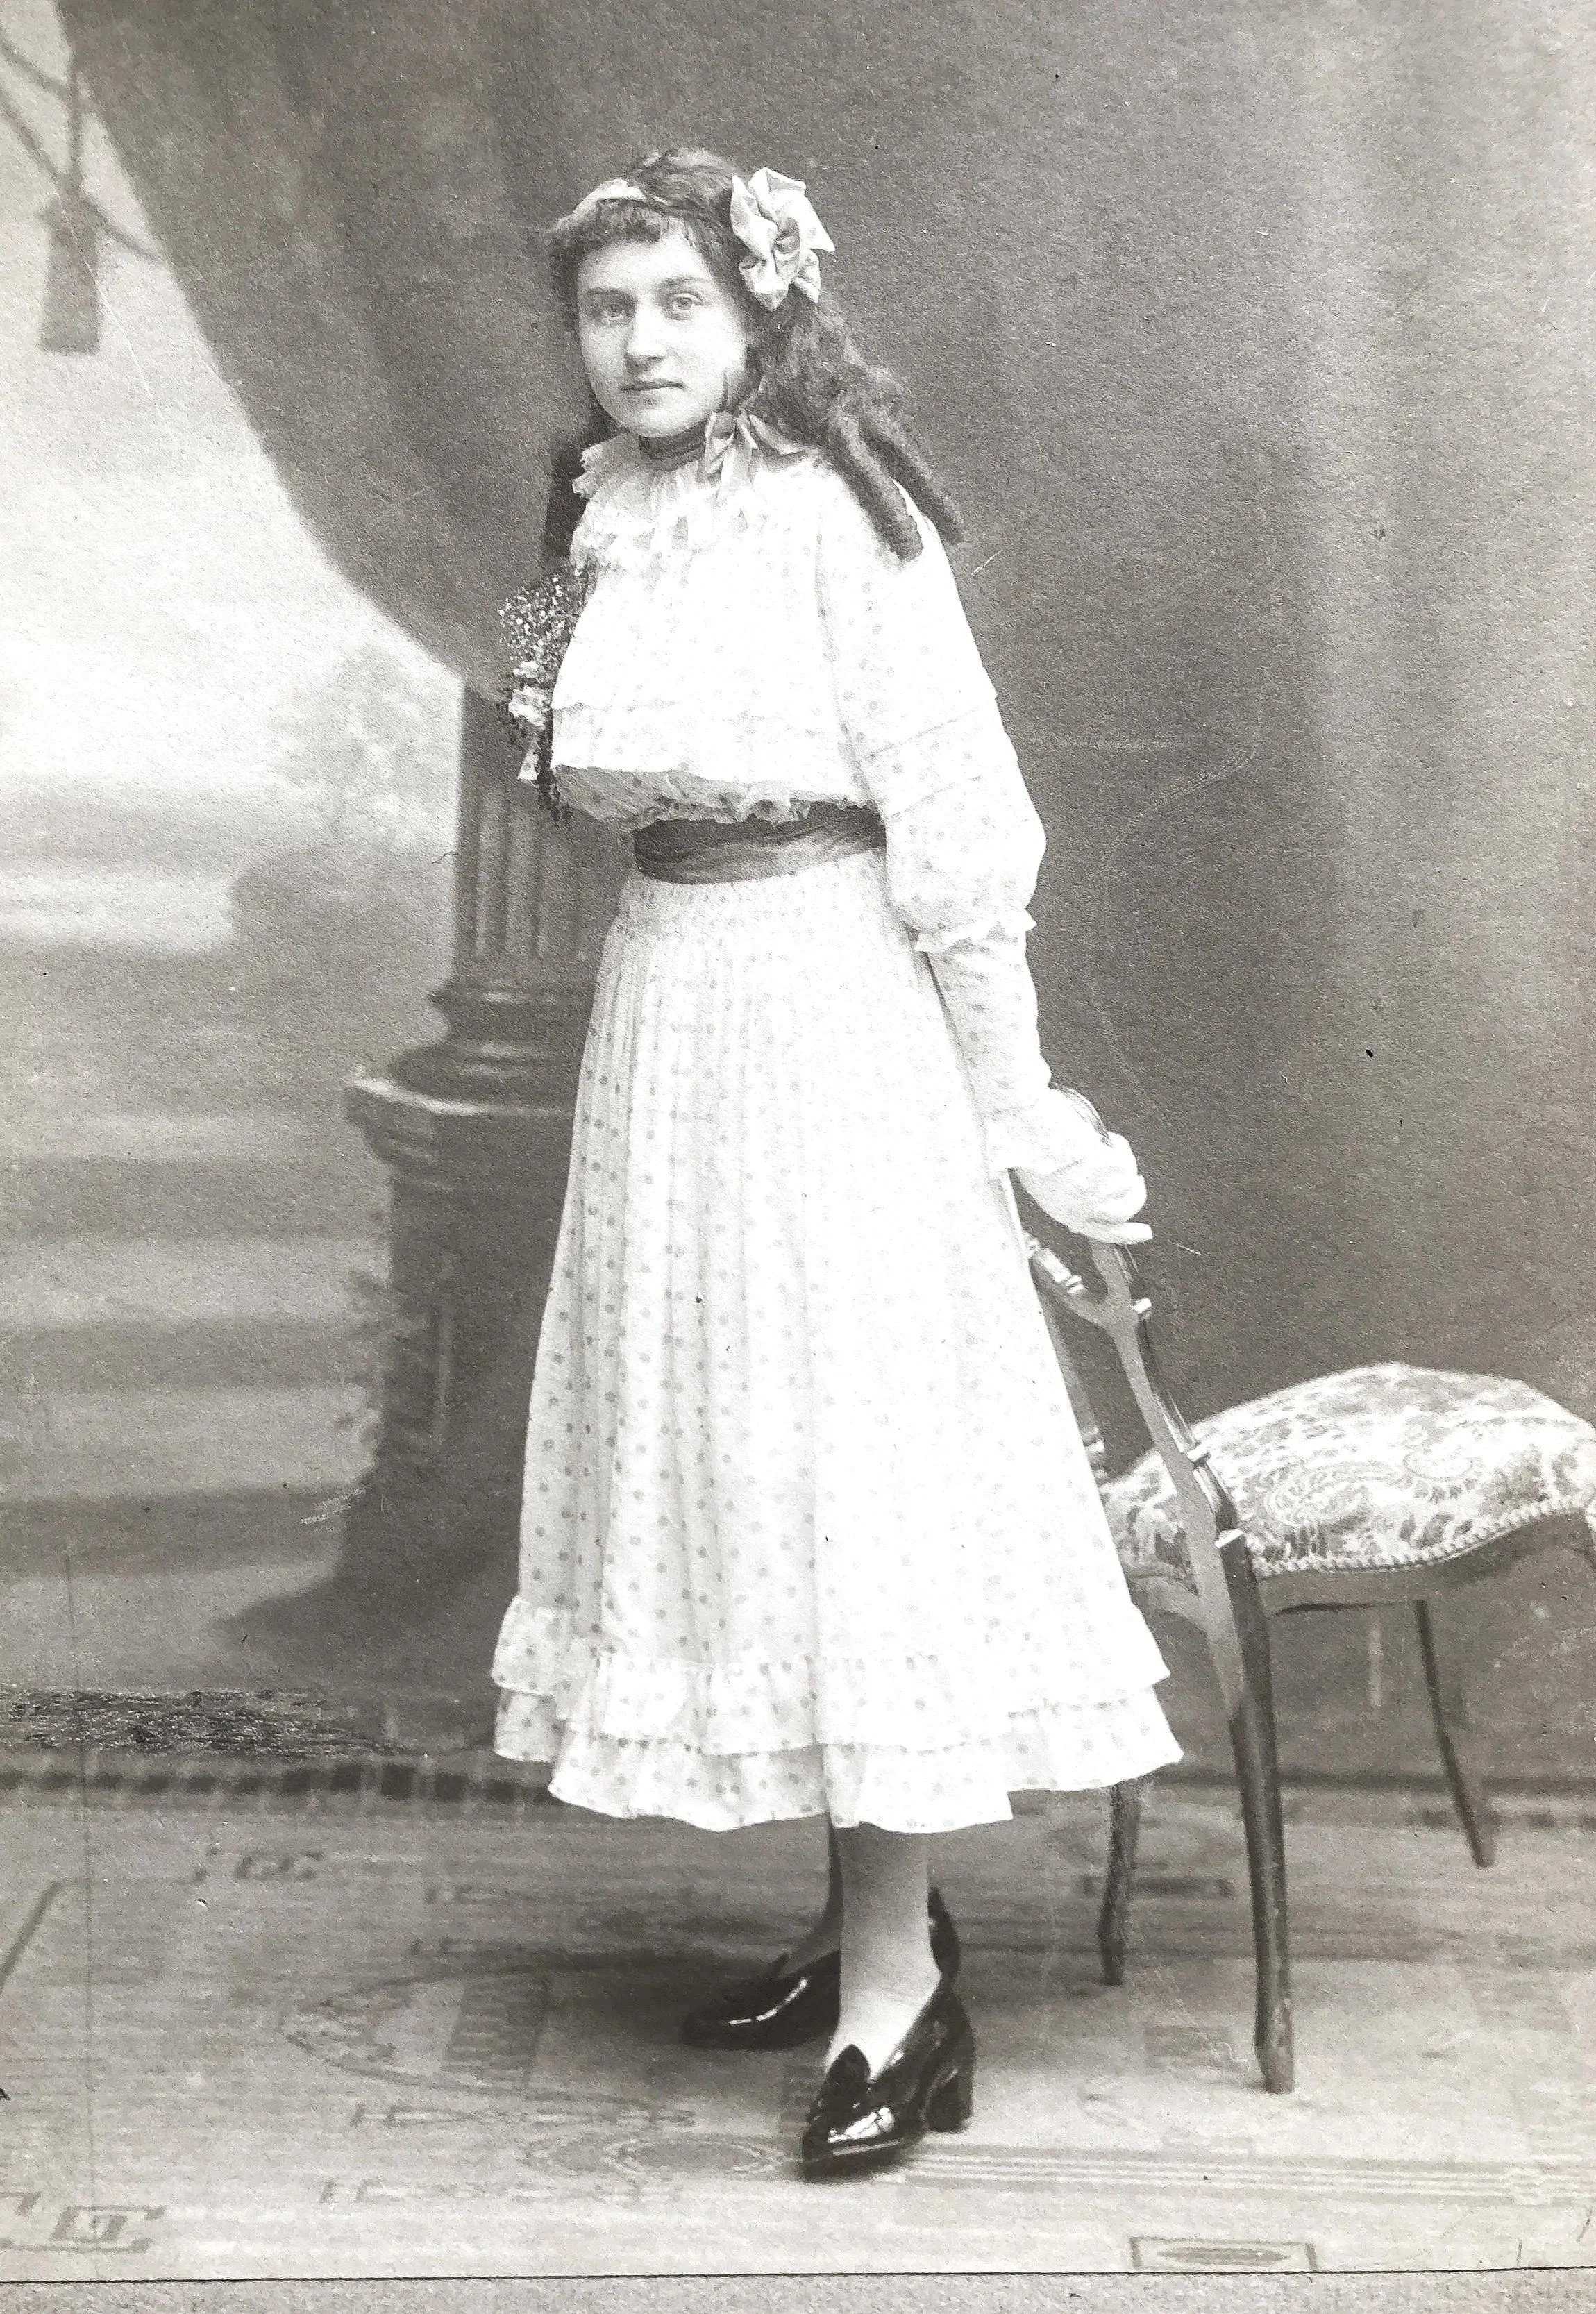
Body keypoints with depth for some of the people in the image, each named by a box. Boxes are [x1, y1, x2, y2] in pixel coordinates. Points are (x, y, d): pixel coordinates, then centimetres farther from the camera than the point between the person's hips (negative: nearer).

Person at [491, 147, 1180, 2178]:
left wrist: (1015, 1098, -13)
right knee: (714, 1444, 11)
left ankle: (899, 1983, 4)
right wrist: (560, 737, 7)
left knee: (847, 1448, -6)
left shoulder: (834, 514, -12)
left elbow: (952, 811, -14)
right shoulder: (619, 525, 11)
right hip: (667, 990, 8)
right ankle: (873, 1911, 25)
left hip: (828, 1004, -8)